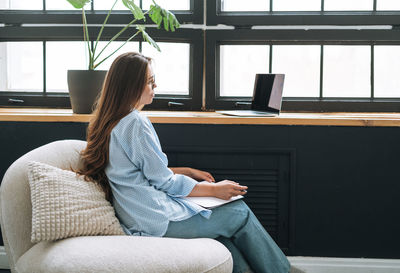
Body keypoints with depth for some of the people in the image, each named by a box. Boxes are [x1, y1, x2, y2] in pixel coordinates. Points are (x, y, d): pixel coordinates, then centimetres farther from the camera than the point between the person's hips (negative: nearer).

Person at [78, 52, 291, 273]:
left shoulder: (111, 122, 11)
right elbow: (164, 181, -14)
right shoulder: (135, 124, -19)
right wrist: (214, 190, -4)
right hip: (157, 220, -10)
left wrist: (189, 172, 18)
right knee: (240, 213, 3)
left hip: (139, 218, 10)